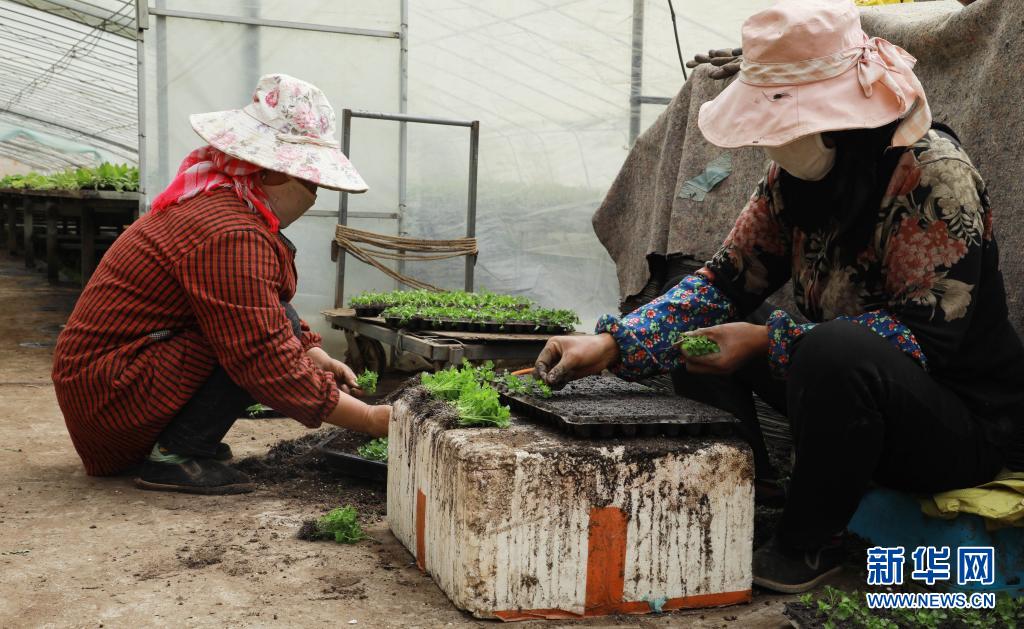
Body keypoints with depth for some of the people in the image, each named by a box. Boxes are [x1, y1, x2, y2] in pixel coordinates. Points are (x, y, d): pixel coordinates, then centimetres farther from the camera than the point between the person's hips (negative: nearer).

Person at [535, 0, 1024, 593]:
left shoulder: (932, 173, -24)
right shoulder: (794, 176, -3)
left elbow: (927, 335, -26)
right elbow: (726, 282, -3)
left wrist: (768, 343, -29)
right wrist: (611, 344, -16)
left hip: (970, 419, -7)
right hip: (855, 389, 7)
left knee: (836, 352, -37)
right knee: (700, 330, -1)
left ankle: (808, 545, -14)